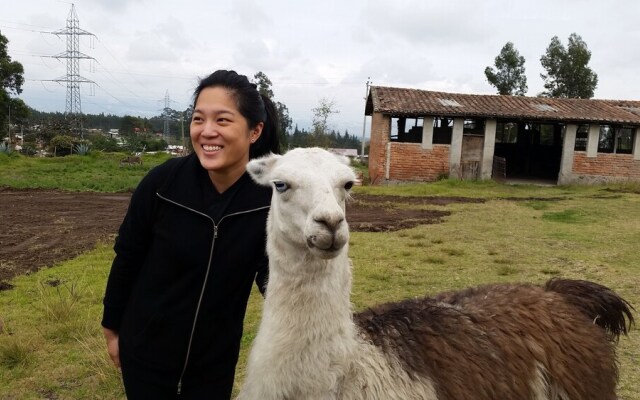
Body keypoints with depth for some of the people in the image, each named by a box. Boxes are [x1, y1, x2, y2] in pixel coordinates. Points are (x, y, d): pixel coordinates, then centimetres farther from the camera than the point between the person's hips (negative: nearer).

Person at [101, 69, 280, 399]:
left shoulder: (271, 195, -19)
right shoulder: (163, 182, -20)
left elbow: (269, 272, -10)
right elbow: (127, 257, -7)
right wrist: (112, 328, 3)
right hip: (145, 351, 0)